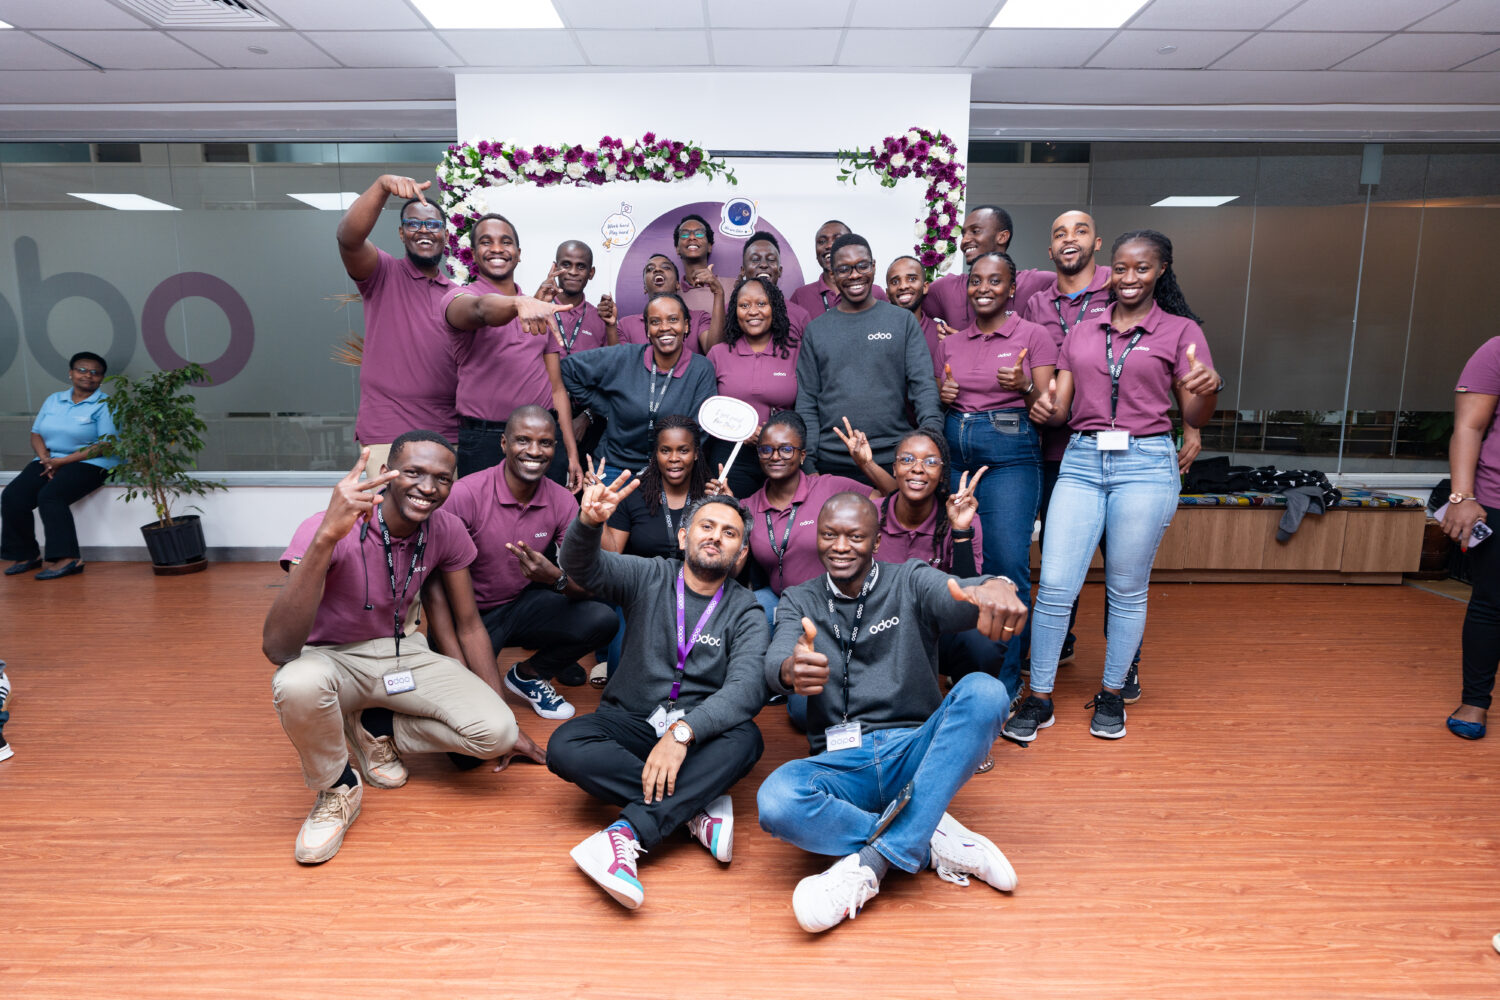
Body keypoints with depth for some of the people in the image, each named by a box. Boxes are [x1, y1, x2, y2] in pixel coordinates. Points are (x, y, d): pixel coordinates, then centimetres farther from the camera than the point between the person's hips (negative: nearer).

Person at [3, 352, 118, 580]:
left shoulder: (105, 405, -4)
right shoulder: (53, 400, 17)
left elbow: (106, 446, -13)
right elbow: (36, 434, 15)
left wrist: (61, 461, -15)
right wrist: (45, 458, -7)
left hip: (89, 463, -6)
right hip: (49, 461, 6)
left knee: (50, 496, -30)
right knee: (12, 496, -15)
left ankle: (68, 558, -29)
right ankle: (26, 555, -4)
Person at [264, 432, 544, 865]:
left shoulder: (446, 530, -11)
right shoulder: (327, 530, -26)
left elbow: (469, 625, 1)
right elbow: (277, 649, -38)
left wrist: (507, 728, 2)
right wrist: (328, 536, -50)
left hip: (403, 651, 4)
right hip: (332, 658, -3)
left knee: (496, 732, -19)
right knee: (299, 683, -40)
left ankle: (378, 728, 8)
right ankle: (337, 789, -8)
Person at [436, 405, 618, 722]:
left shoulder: (562, 501, -8)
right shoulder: (465, 494, -20)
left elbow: (590, 586, -10)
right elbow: (434, 583, -20)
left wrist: (556, 578, -35)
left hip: (521, 605, 4)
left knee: (602, 619, -20)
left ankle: (528, 674, 8)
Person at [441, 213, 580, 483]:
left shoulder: (541, 312, 15)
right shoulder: (459, 297, 1)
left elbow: (556, 387, 14)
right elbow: (482, 310, -25)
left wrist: (572, 453, 6)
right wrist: (520, 304, -47)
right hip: (484, 442, -4)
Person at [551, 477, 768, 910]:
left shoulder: (745, 612, -1)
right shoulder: (648, 577, 1)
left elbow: (747, 687, -18)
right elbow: (584, 567, -16)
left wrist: (682, 731, -34)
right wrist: (589, 523, -40)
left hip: (697, 734, 0)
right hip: (631, 721, 1)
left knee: (745, 739, -32)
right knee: (564, 746, -28)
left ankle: (629, 832, -38)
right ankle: (698, 806, -27)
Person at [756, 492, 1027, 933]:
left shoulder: (910, 582, 6)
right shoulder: (799, 602, 9)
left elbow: (959, 598, -17)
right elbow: (775, 661, -12)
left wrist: (995, 587, -44)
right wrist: (791, 670, -39)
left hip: (915, 752, 0)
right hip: (840, 763, 0)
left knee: (983, 691, -28)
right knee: (776, 802, -32)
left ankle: (870, 864, -30)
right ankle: (932, 840, -18)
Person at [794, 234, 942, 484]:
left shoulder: (903, 320, 7)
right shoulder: (816, 330, 10)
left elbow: (923, 383, -1)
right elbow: (807, 402, 7)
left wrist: (931, 430, -20)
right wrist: (808, 463, -2)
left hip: (893, 460, 0)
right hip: (832, 463, 1)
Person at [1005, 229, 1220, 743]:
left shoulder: (1181, 331, 6)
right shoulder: (1082, 334, 14)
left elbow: (1195, 417, 3)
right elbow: (1061, 409, 11)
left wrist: (1209, 389, -19)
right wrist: (1044, 409, -12)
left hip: (1145, 465, -2)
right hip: (1082, 461, 2)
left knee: (1126, 590, 6)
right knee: (1054, 586, -3)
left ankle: (1112, 695, 23)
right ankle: (1038, 698, 9)